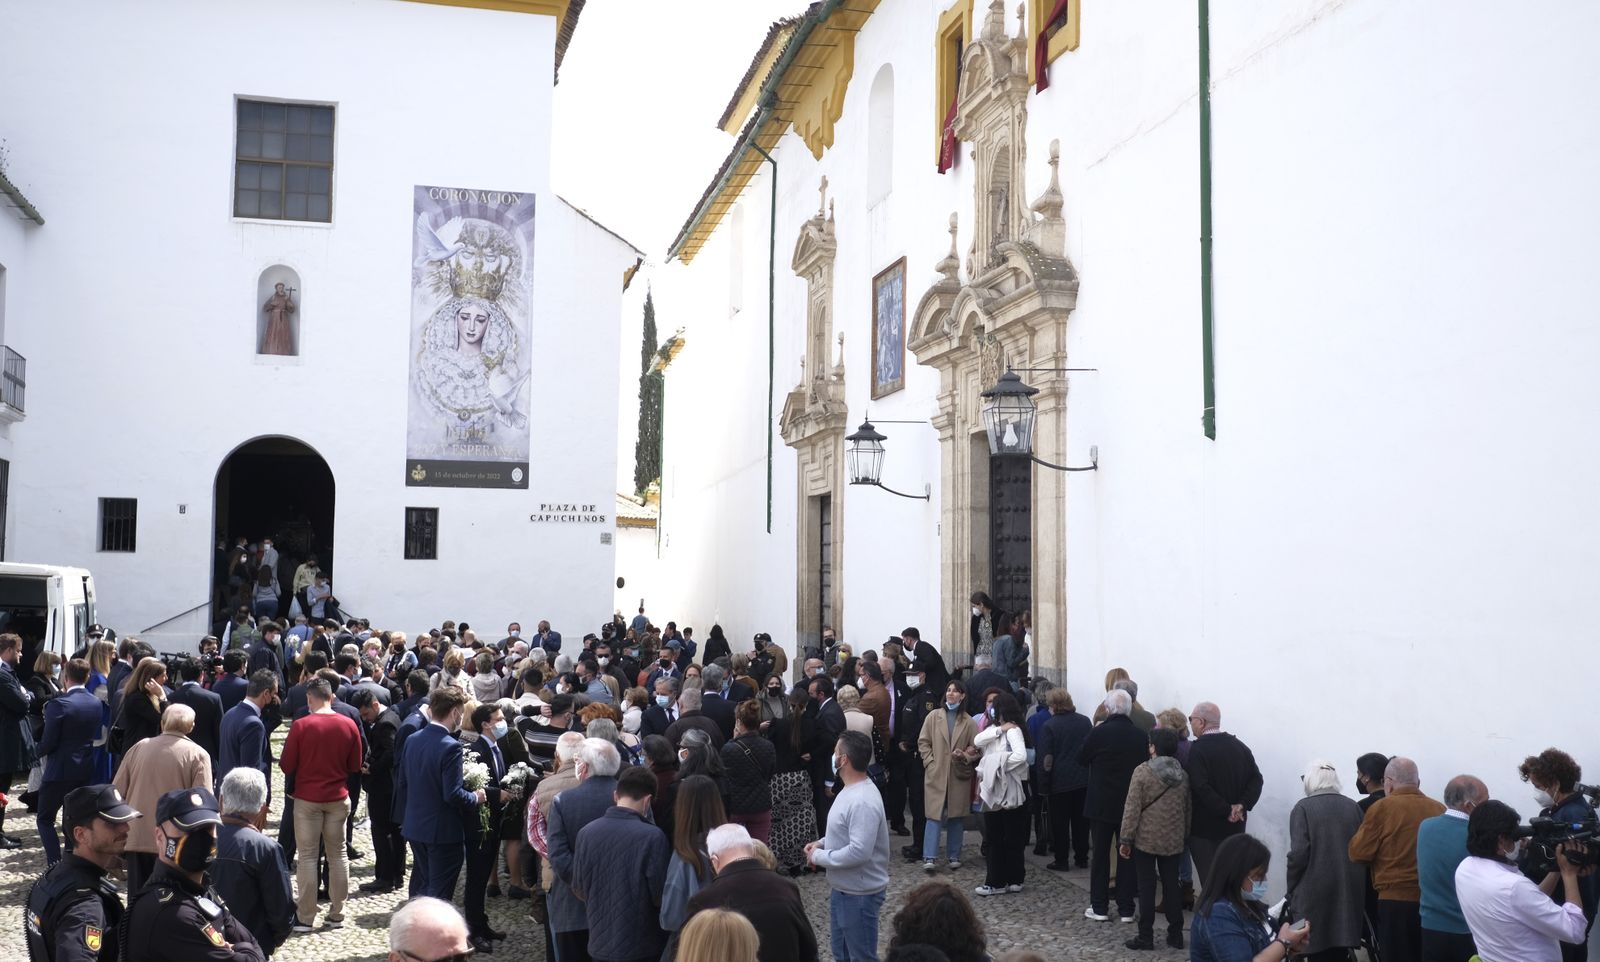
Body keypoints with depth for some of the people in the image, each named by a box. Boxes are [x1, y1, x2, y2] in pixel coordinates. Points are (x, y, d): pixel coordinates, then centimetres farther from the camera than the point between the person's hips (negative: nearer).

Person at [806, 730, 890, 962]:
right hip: (842, 888, 10)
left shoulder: (863, 801, -28)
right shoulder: (850, 790, 5)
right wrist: (822, 843, 3)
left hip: (859, 894, -10)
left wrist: (819, 857, -20)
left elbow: (858, 852, -33)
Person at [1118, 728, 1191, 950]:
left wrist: (1126, 839, -8)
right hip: (1174, 841, 4)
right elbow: (1188, 809, 9)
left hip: (1146, 840, -4)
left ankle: (1145, 936, 6)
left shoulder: (1142, 772, -12)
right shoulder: (1182, 775, 3)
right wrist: (1185, 836, 19)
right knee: (1171, 885, 12)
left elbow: (1132, 808, -13)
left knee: (1146, 887, 3)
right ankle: (1175, 935, 17)